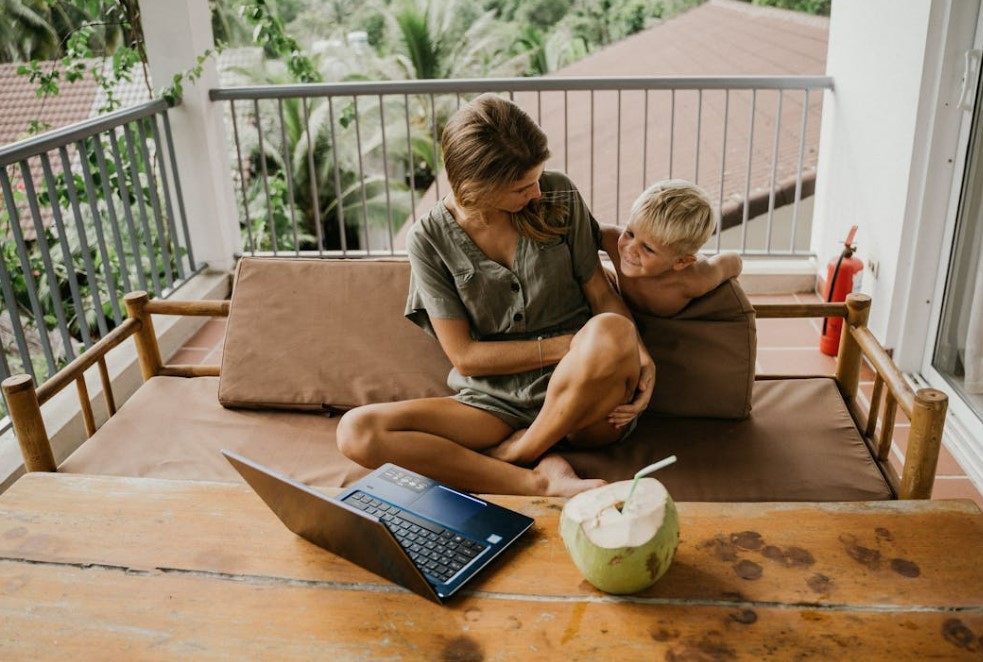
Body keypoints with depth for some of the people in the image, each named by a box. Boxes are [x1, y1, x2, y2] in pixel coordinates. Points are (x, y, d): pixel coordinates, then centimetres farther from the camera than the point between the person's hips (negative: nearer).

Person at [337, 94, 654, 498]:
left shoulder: (558, 195, 0)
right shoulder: (429, 240, -4)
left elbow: (601, 293, 4)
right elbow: (465, 355, -5)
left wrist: (639, 355, -16)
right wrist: (564, 346, -13)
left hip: (581, 399, 0)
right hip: (495, 403, 0)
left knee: (611, 331, -35)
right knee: (356, 431, -21)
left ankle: (514, 453, -11)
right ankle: (541, 481, -29)